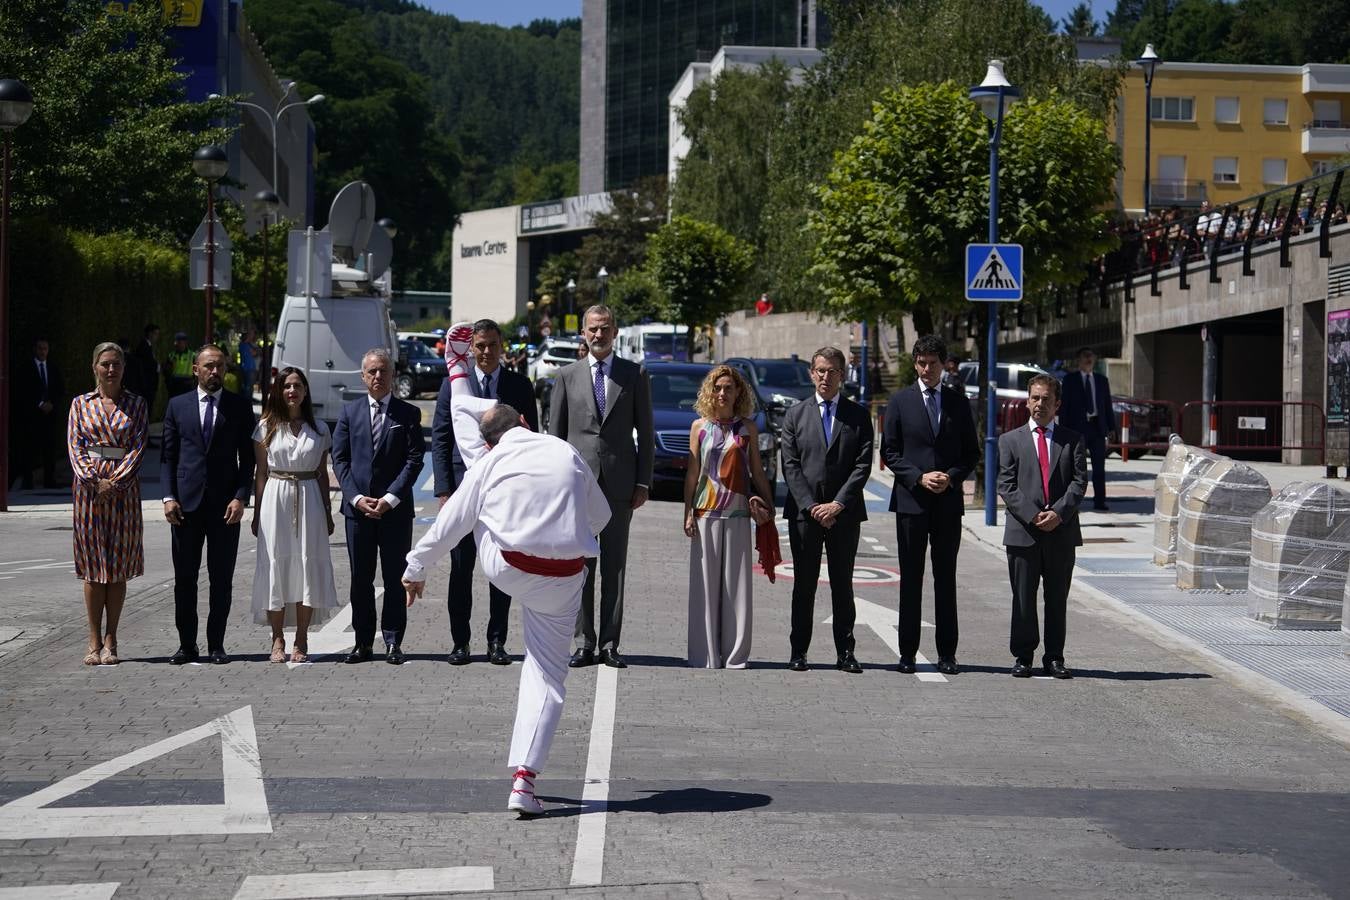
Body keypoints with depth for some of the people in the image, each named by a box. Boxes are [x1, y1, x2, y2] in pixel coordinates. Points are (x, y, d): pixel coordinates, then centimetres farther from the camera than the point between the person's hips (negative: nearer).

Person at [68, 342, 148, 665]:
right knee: (92, 565, 0)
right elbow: (74, 446, 1)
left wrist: (116, 481, -13)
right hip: (88, 488, 0)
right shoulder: (81, 404, 8)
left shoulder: (135, 405, 6)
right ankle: (95, 641, 3)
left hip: (124, 489, 0)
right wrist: (94, 480, -13)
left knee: (118, 566, 1)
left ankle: (110, 641, 5)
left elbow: (138, 447, -1)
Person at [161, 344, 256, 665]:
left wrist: (241, 498, -8)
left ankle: (216, 645, 9)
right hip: (187, 503, 1)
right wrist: (169, 497, -3)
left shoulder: (240, 407, 5)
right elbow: (167, 456, 8)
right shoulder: (177, 406, 8)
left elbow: (247, 458, 4)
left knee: (222, 579, 2)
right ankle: (187, 645, 10)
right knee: (184, 578, 3)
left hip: (225, 505, -1)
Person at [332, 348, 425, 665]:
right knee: (360, 579, 4)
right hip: (357, 507, 2)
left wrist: (390, 498, -12)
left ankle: (393, 642, 6)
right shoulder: (350, 412, 8)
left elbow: (414, 460, -3)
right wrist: (356, 497, -8)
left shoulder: (408, 413, 3)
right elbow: (339, 458, 5)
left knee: (395, 578, 1)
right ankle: (363, 642, 10)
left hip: (395, 508, -2)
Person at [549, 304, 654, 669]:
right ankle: (584, 643, 5)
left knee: (615, 566, 2)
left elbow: (645, 433, 7)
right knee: (579, 565, 1)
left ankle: (610, 643, 5)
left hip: (619, 484, 0)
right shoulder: (567, 377, 8)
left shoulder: (634, 375, 7)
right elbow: (555, 434, 8)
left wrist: (643, 483, 0)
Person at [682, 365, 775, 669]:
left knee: (737, 583, -1)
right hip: (706, 513, 0)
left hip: (738, 514, 0)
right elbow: (692, 473, 7)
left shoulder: (748, 428, 8)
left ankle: (735, 654, 3)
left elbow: (757, 472, 13)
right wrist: (688, 513, 2)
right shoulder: (700, 426, 7)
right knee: (706, 582, -1)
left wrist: (769, 505, 10)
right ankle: (705, 654, 3)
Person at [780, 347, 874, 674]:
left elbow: (863, 465, -2)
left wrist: (838, 504, -11)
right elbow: (791, 465, 1)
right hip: (803, 512, 0)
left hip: (844, 513, 0)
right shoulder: (796, 414, 7)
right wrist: (811, 506, -10)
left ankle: (845, 652, 7)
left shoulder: (858, 416, 6)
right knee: (804, 584, 3)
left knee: (843, 584, 4)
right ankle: (798, 651, 6)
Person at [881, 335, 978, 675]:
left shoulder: (958, 401, 8)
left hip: (949, 501, 1)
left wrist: (952, 477, -8)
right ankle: (908, 653, 6)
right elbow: (889, 452, 2)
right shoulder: (900, 401, 4)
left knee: (946, 579, 4)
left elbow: (972, 452, 10)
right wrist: (919, 477, -11)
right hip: (911, 500, -1)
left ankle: (947, 654, 8)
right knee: (910, 579, 2)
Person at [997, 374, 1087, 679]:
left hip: (1062, 532, 1)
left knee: (1057, 599, 6)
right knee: (1023, 599, 2)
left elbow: (1079, 482, 0)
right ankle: (1023, 657, 10)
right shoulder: (1010, 440, 9)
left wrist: (1059, 513, -14)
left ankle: (1055, 658, 12)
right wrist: (1032, 516, -12)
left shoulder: (1073, 440, 10)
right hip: (1023, 533, 0)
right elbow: (1006, 486, 1)